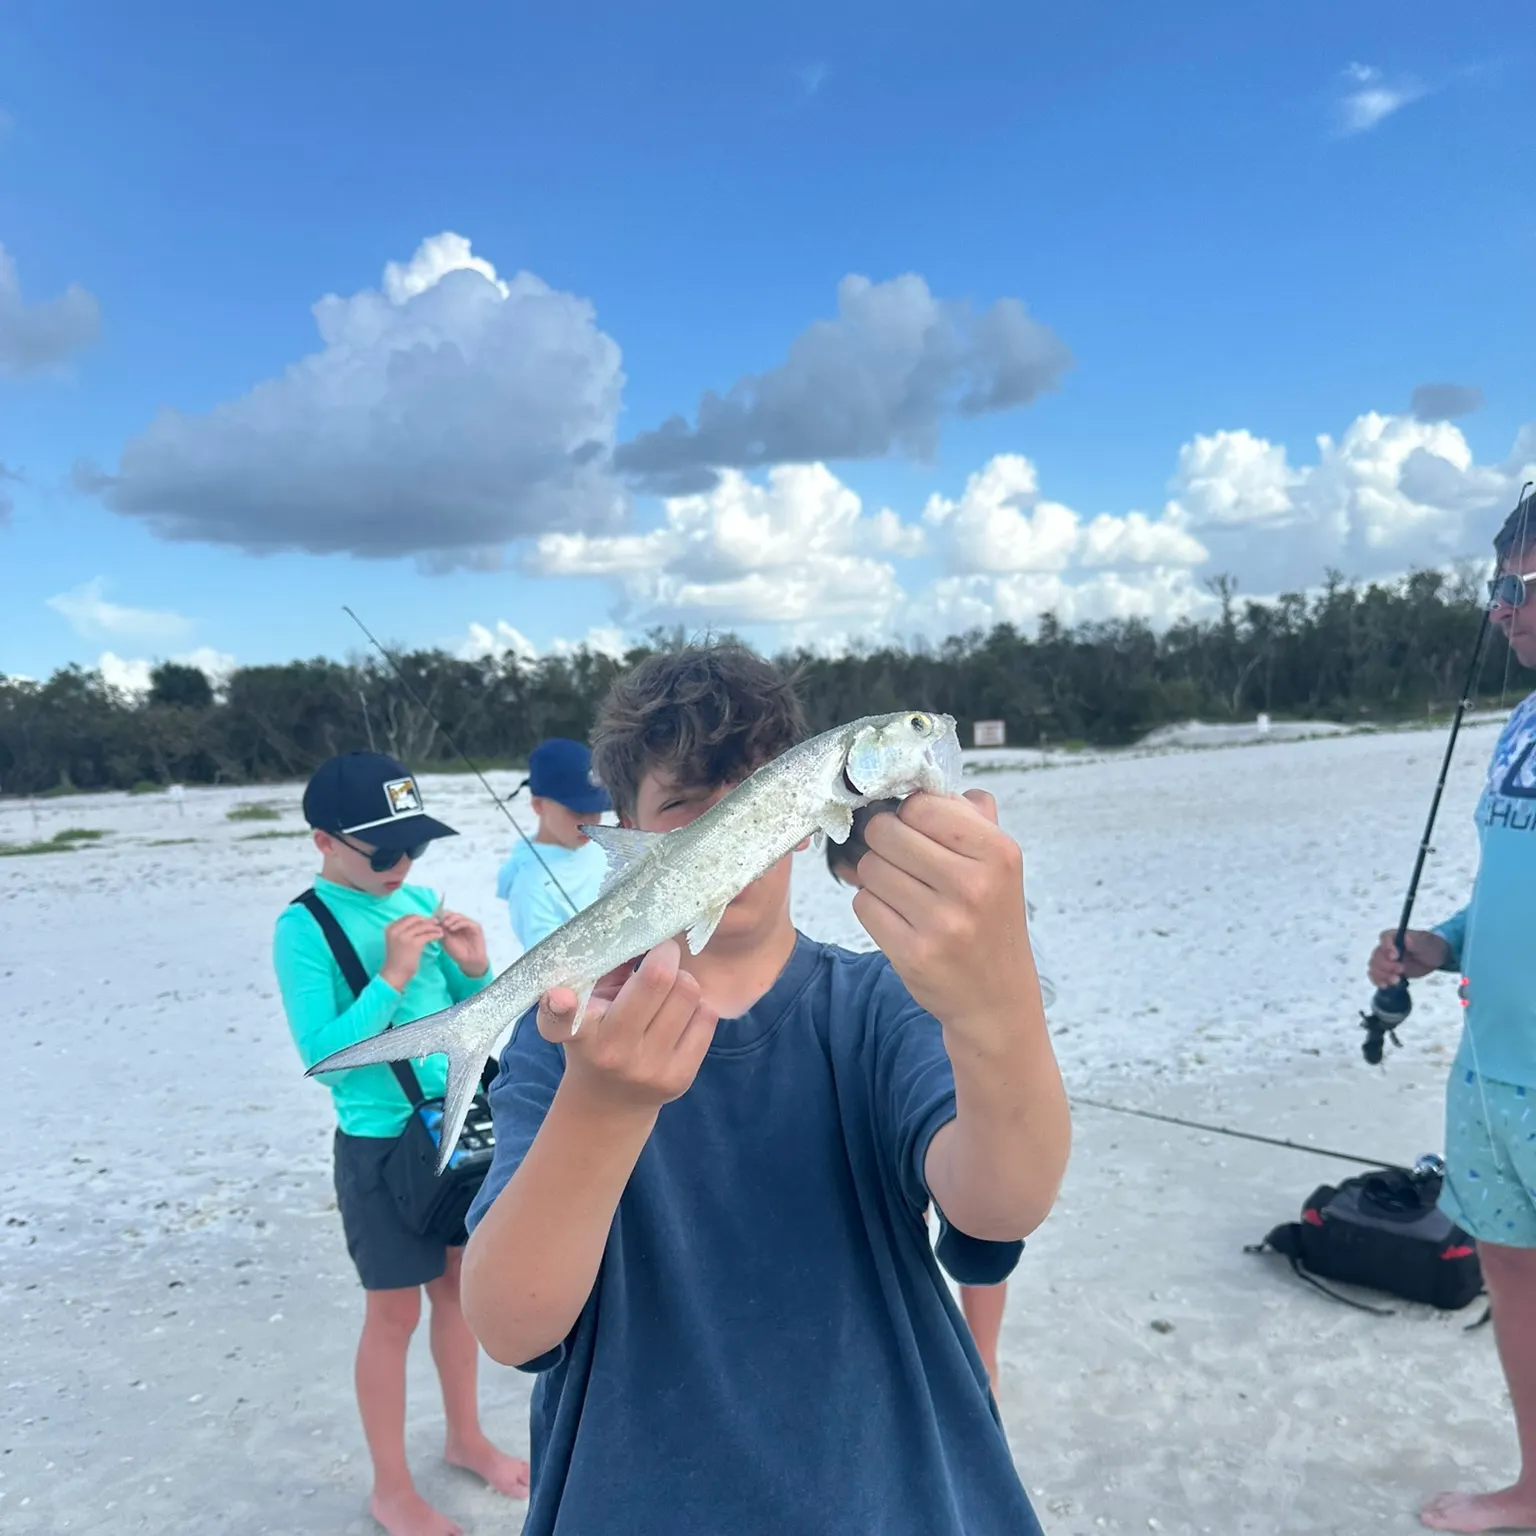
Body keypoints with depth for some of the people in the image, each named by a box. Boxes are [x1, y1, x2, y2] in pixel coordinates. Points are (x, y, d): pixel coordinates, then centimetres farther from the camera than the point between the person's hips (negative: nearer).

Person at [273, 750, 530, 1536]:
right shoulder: (304, 927, -16)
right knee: (395, 1313, 9)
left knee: (459, 1285, 20)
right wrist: (391, 977, -28)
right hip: (381, 1143, -5)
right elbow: (321, 1051, -21)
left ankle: (465, 1438, 42)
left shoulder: (420, 900, -1)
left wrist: (473, 969, -14)